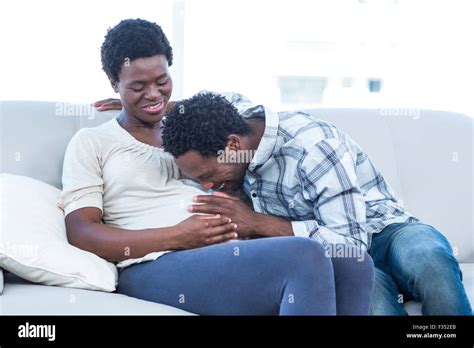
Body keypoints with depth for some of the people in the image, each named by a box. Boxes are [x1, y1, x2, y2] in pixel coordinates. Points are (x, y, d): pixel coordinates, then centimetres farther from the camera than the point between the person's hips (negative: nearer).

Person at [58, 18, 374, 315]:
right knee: (306, 258, -31)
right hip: (157, 266, -6)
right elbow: (81, 234, -1)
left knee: (354, 264, -21)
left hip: (229, 254, 6)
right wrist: (176, 237, -13)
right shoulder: (91, 143, 12)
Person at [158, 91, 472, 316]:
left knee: (427, 261, -41)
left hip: (380, 232, -4)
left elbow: (351, 241, -25)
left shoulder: (314, 147, -25)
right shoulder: (235, 110, -4)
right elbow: (227, 101, 22)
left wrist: (258, 223, -27)